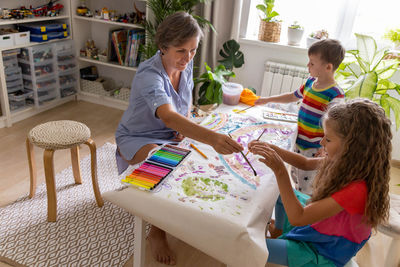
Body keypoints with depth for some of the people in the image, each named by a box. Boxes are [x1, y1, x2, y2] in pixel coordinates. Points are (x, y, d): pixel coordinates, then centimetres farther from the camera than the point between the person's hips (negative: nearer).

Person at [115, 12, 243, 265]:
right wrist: (212, 137, -65)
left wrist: (186, 126, -9)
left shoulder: (186, 65, -8)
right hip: (138, 139, -6)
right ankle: (157, 233, -8)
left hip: (171, 136, 7)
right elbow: (169, 117, -50)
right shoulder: (149, 75, -32)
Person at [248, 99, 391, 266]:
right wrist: (271, 148, -8)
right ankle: (278, 231, 35)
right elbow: (305, 163, 4)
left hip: (323, 251, -8)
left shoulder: (355, 189, -37)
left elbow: (297, 218, -35)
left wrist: (280, 171, -40)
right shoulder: (344, 163, -13)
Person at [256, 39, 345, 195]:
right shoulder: (310, 82, 2)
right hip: (299, 141, 8)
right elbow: (293, 96, 19)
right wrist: (267, 100, 22)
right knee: (295, 176, 26)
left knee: (306, 188, 5)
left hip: (314, 149, -8)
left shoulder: (335, 95, -23)